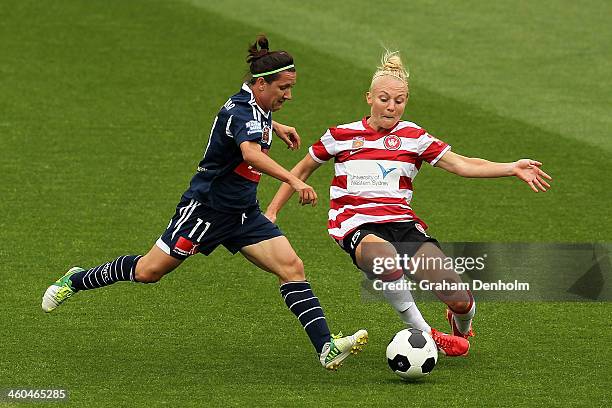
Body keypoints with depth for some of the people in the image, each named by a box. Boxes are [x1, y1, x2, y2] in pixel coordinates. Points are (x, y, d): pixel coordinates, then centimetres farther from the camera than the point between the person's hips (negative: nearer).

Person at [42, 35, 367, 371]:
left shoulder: (251, 104, 4)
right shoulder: (242, 113, -25)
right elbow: (250, 153, -48)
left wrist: (275, 126, 31)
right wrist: (293, 181, -58)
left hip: (243, 215, 8)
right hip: (206, 208, -8)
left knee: (292, 267, -9)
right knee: (148, 271, 3)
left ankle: (327, 347, -15)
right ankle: (77, 280, 28)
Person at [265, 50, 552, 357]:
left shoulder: (413, 137, 8)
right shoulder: (341, 136, 7)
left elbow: (461, 165, 0)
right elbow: (302, 170, 21)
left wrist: (512, 168, -13)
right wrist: (272, 211, 14)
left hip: (402, 222, 2)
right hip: (356, 224, -2)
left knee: (460, 300, -15)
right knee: (387, 260, -42)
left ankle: (461, 328, 26)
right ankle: (424, 334, -19)